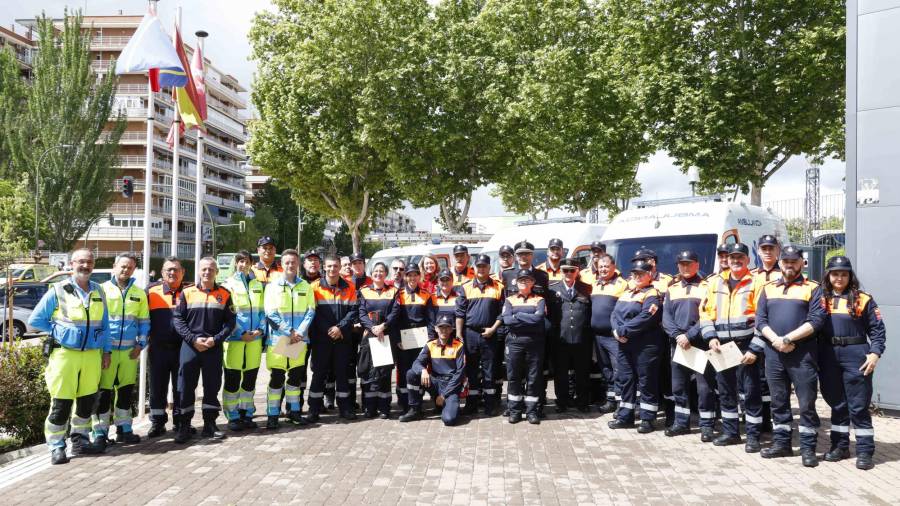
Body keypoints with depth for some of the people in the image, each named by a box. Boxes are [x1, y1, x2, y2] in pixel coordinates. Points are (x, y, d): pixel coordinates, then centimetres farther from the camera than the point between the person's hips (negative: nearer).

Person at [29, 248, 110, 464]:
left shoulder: (99, 292, 10)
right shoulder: (58, 291, -2)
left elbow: (104, 324, 13)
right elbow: (35, 320, 3)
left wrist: (107, 351, 9)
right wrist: (59, 330, -4)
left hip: (92, 355, 4)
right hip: (65, 354, -4)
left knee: (87, 400, 11)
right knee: (61, 403, -1)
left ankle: (80, 440, 25)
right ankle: (56, 447, 9)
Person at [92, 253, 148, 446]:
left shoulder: (139, 293, 10)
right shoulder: (102, 289, 0)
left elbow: (144, 321, 13)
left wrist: (140, 344, 3)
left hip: (130, 350, 3)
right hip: (106, 349, -3)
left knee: (126, 390, 10)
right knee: (104, 391, 0)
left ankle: (124, 428, 21)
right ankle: (100, 432, 10)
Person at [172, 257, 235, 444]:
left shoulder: (224, 294, 5)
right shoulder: (187, 293, 4)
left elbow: (230, 322, 3)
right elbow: (177, 319, 0)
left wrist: (215, 339, -11)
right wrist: (193, 339, -11)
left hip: (214, 348, 1)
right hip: (190, 346, 0)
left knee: (212, 387, 7)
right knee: (185, 387, 2)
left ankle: (209, 424, 17)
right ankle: (185, 426, 13)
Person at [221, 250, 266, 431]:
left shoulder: (258, 285, 14)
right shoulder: (228, 284, 1)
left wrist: (260, 329, -3)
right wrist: (241, 333, -14)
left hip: (255, 338, 4)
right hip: (234, 338, -4)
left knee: (250, 379, 10)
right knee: (232, 379, 1)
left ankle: (246, 414, 21)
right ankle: (233, 417, 10)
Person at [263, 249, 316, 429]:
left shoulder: (305, 286, 8)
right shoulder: (273, 286, 0)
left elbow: (310, 311, 3)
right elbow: (270, 314, -6)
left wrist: (299, 332, -11)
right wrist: (289, 332, -14)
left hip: (299, 339, 3)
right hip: (277, 339, -2)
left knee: (296, 376, 10)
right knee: (276, 378, -1)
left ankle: (294, 411, 21)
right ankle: (272, 415, 7)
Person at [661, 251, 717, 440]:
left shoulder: (706, 287, 1)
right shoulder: (672, 288, 14)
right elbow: (666, 316, 6)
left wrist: (689, 336, -15)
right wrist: (677, 335, -10)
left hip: (700, 344, -4)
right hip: (677, 344, 4)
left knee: (705, 387, -2)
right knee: (678, 385, 10)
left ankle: (706, 425, 8)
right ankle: (681, 422, 21)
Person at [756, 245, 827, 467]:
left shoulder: (812, 288, 3)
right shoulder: (769, 289, 14)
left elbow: (816, 320, -9)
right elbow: (760, 320, 7)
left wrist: (788, 338, -15)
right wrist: (776, 340, -10)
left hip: (803, 354, -4)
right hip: (774, 353, 4)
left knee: (806, 402, 0)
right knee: (778, 401, 11)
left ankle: (808, 448, 9)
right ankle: (781, 443, 21)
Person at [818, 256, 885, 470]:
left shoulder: (863, 299, 0)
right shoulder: (821, 299, 8)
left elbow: (877, 329, 0)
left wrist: (875, 353, -10)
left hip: (855, 354, -3)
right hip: (828, 355, 3)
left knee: (858, 405, -1)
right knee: (836, 403, 13)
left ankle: (865, 451, 8)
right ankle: (839, 446, 23)